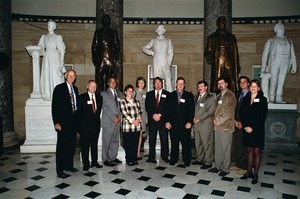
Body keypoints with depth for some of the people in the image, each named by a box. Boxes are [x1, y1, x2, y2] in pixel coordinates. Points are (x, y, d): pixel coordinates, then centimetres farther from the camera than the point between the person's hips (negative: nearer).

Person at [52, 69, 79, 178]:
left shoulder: (75, 89, 12)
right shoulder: (59, 88, -7)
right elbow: (55, 106, -10)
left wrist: (77, 119, 9)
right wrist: (56, 122, -15)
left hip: (73, 122, 6)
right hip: (63, 122, -6)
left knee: (71, 145, 13)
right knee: (62, 146, 0)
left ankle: (69, 165, 27)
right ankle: (60, 170, 10)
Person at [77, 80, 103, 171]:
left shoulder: (99, 97, 10)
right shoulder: (81, 97, -2)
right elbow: (79, 112, -3)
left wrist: (97, 118, 5)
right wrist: (79, 124, -6)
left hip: (96, 125, 4)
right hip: (85, 125, -3)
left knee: (94, 144, 11)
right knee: (85, 145, 3)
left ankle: (95, 162, 21)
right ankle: (86, 164, 11)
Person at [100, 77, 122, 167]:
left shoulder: (119, 93, 16)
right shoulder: (104, 93, -2)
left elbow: (120, 106, 15)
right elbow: (104, 108, -9)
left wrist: (119, 117, 0)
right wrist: (113, 118, -12)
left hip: (117, 121, 6)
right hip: (108, 121, -5)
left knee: (116, 140, 10)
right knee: (107, 141, 0)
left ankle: (113, 157, 21)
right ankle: (105, 159, 10)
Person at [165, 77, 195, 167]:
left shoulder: (189, 96, 5)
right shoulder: (170, 96, 9)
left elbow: (191, 110, 1)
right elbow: (167, 109, 6)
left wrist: (189, 122, -8)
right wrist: (167, 121, -2)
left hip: (185, 124, -1)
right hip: (173, 124, 1)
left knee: (186, 143, 3)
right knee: (174, 143, 8)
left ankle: (187, 161, 16)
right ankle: (173, 159, 21)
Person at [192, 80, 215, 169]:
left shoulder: (210, 98, -6)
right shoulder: (196, 97, 17)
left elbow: (210, 111, -12)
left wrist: (199, 119, -13)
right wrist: (194, 117, 1)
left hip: (206, 124, -7)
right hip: (196, 124, 7)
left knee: (207, 144, 1)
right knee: (198, 143, 13)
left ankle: (208, 162, 13)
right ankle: (200, 159, 28)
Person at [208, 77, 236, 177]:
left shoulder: (230, 96, -9)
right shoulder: (218, 96, 16)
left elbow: (228, 112, -15)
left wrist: (218, 121, -12)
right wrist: (214, 119, 0)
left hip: (226, 126, -7)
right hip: (217, 126, 7)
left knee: (226, 149, 3)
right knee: (218, 148, 14)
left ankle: (225, 169, 15)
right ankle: (218, 166, 26)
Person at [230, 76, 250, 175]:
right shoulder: (237, 94, 15)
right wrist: (236, 121, 1)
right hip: (237, 124, 6)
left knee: (245, 146, 0)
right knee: (236, 145, 9)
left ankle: (245, 167, 12)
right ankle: (238, 164, 22)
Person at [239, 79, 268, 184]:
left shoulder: (262, 99, -3)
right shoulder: (245, 99, 8)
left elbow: (262, 116, -9)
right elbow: (241, 114, 4)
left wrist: (252, 127, -14)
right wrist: (245, 126, -9)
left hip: (257, 130, -3)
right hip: (246, 129, 3)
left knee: (256, 152, 3)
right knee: (249, 150, 11)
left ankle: (255, 174, 12)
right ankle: (249, 171, 21)